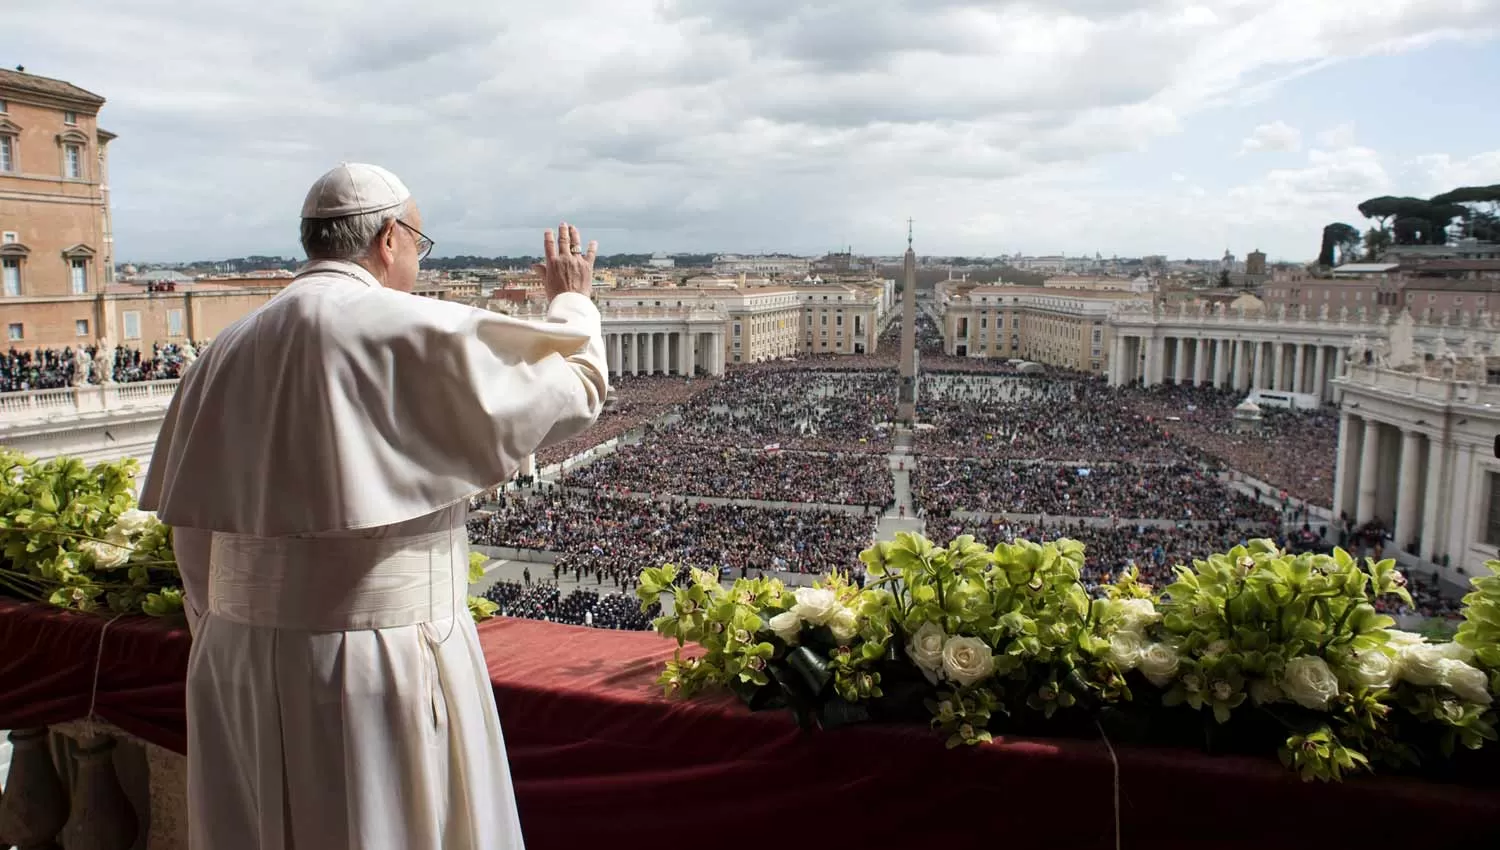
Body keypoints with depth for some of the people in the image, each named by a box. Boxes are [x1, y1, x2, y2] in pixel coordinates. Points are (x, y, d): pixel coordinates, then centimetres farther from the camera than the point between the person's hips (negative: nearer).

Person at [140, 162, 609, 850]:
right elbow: (573, 387, -5)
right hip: (382, 664, -6)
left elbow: (192, 526, 9)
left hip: (241, 665, 6)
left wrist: (234, 646, 19)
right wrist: (572, 302, 14)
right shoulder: (415, 335, -14)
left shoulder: (229, 352, 5)